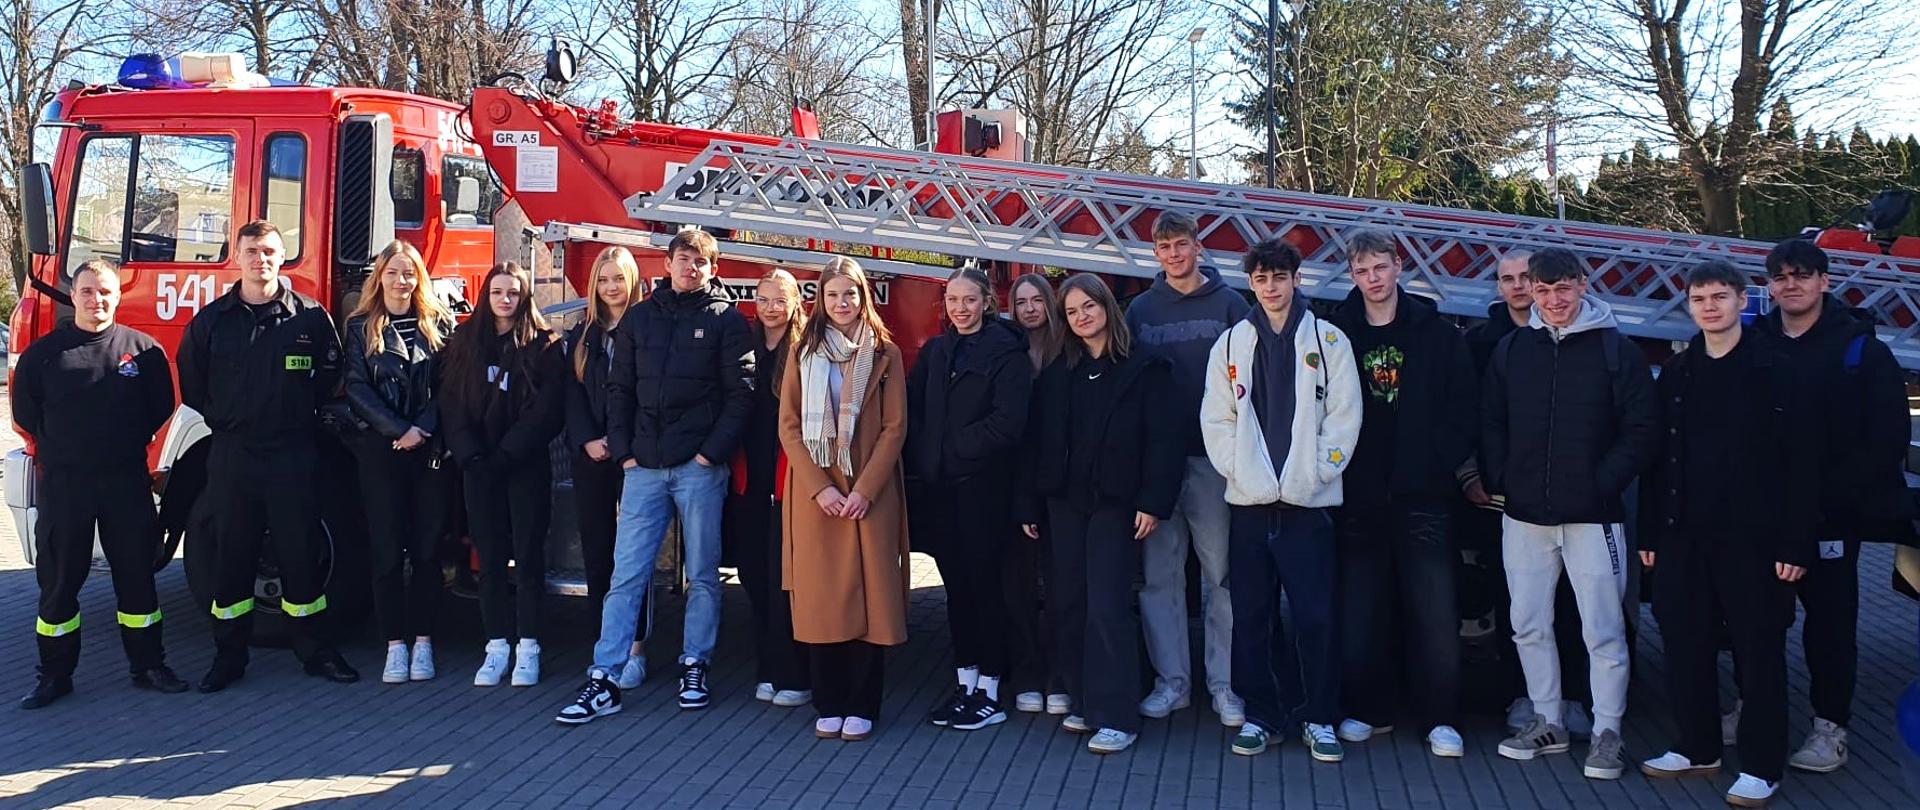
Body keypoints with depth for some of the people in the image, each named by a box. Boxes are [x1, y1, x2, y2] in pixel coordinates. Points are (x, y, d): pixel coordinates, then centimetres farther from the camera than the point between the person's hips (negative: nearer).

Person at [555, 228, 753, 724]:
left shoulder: (726, 320, 2)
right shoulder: (640, 317, 12)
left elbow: (741, 394, -4)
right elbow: (619, 389, 12)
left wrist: (712, 452, -11)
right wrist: (624, 451, 2)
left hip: (699, 467, -3)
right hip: (644, 466, 3)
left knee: (702, 575, 6)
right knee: (626, 575, 1)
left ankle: (694, 667, 18)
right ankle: (603, 681, 2)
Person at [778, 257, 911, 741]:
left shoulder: (885, 354, 4)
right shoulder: (803, 353, 8)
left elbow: (894, 428, 0)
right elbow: (789, 426, 3)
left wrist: (864, 489, -11)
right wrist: (820, 486, -9)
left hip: (870, 494, -1)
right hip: (813, 493, 1)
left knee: (868, 596, -2)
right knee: (820, 598, 1)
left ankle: (861, 707, 6)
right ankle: (829, 705, 10)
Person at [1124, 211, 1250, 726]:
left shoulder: (1228, 305, 3)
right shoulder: (1141, 310, 10)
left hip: (1213, 458, -2)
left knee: (1222, 572, 0)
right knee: (1159, 575, 5)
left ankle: (1226, 684, 8)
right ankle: (1171, 680, 15)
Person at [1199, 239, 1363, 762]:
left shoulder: (1328, 340, 3)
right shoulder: (1231, 344, 9)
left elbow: (1344, 416, -1)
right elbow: (1216, 419, 6)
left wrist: (1316, 473, -9)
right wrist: (1239, 471, -6)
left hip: (1308, 502, -2)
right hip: (1250, 501, 2)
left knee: (1315, 616, -1)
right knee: (1252, 617, 6)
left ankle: (1318, 718, 12)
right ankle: (1260, 714, 18)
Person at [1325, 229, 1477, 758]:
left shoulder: (1438, 334, 3)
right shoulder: (1336, 334, 4)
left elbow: (1464, 410, 2)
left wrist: (1439, 464, -7)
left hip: (1423, 495, -1)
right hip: (1359, 496, 1)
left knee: (1434, 611, -2)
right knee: (1362, 610, 6)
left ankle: (1440, 718, 8)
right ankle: (1368, 709, 19)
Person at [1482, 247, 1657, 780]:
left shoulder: (1617, 351, -3)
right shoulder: (1511, 349, 8)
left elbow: (1641, 430, -5)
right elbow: (1491, 422, 11)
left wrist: (1603, 484, -13)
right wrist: (1498, 481, -2)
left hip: (1592, 516, -4)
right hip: (1525, 516, 4)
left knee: (1603, 630, 1)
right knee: (1528, 625, 11)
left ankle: (1606, 733, 13)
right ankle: (1548, 722, 25)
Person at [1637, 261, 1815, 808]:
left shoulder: (1775, 371, -5)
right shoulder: (1676, 375, 10)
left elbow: (1801, 462, -8)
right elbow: (1657, 459, 11)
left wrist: (1796, 543, -13)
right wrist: (1651, 532, 7)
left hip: (1753, 538, -5)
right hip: (1684, 537, 5)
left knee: (1759, 650, 3)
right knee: (1685, 645, 10)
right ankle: (1696, 747, 25)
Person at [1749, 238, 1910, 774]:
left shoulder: (1861, 349, -3)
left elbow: (1888, 436, -7)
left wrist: (1836, 493, -15)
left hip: (1831, 512, -3)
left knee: (1829, 616, 4)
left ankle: (1831, 726, 12)